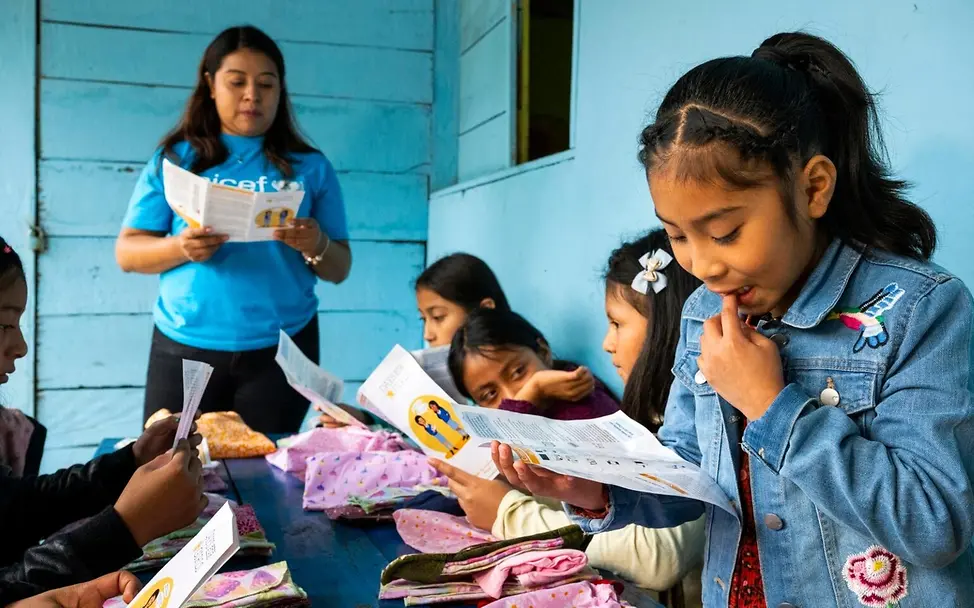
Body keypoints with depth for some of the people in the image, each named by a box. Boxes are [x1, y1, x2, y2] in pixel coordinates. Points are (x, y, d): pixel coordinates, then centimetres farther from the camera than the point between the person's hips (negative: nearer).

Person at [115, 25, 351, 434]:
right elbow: (127, 252, 3)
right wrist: (180, 247, -17)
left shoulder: (309, 167, 5)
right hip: (184, 347, 0)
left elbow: (340, 270, 5)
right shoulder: (175, 158, 4)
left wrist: (316, 245, -17)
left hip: (281, 349, 0)